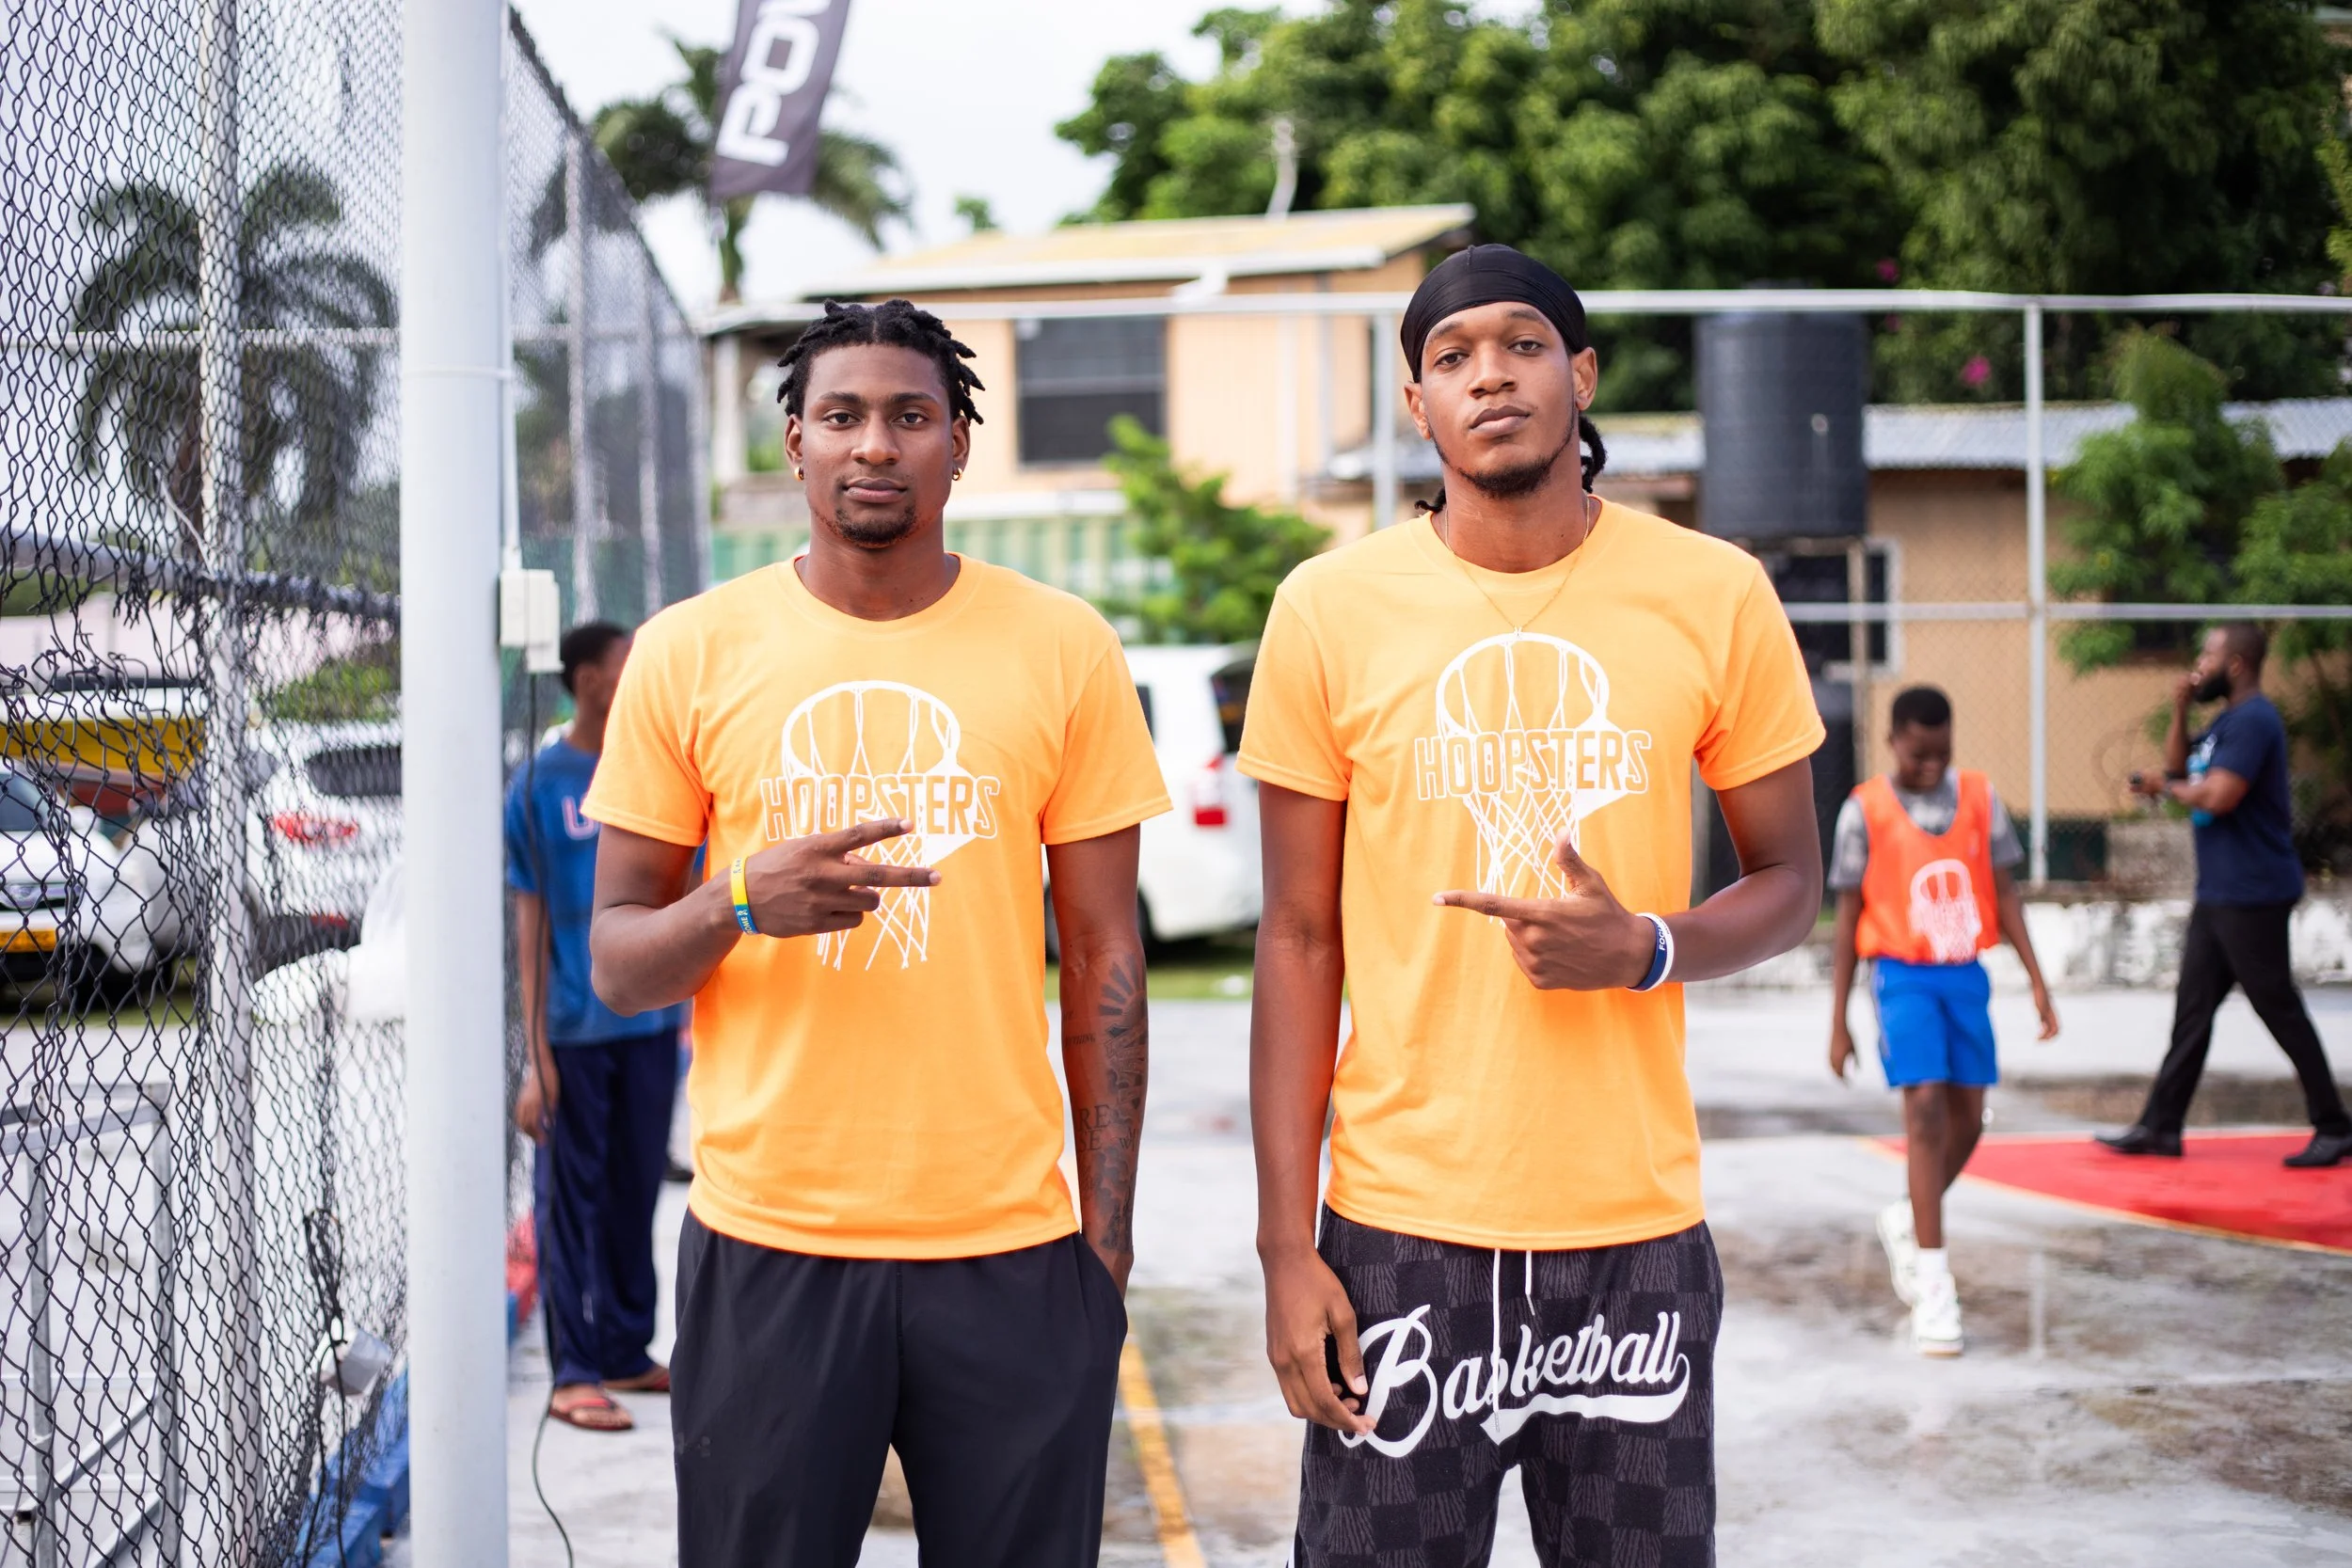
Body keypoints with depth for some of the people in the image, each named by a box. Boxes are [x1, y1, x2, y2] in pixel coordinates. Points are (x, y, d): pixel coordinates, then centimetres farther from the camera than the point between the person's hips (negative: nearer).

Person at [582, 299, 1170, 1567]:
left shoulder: (1063, 648, 4)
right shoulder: (690, 653, 3)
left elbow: (1104, 962, 7)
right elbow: (616, 962, 5)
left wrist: (1108, 1230, 2)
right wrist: (741, 903, -16)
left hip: (1010, 1248, 1)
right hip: (766, 1247, 0)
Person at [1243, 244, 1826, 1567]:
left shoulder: (1714, 595, 1)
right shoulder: (1331, 610, 0)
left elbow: (1791, 885, 9)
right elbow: (1301, 940, 2)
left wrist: (1647, 948, -13)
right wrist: (1286, 1245, -2)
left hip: (1638, 1229, 1)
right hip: (1403, 1228, 0)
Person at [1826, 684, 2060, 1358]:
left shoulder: (1980, 799, 2)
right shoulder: (1865, 811, -5)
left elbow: (2005, 896, 7)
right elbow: (1848, 920, -1)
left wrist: (2037, 981, 0)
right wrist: (1838, 1024, -1)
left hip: (1966, 974, 4)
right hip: (1902, 975, -4)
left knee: (1967, 1118, 7)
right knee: (1925, 1105, -16)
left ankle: (1908, 1221, 35)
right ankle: (1933, 1284, -15)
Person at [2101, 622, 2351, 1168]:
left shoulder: (2253, 720, -17)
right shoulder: (2226, 719, 16)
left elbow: (2220, 796, -26)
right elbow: (2178, 768, 20)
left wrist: (2167, 788, -8)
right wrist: (2180, 711, 7)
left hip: (2251, 895, -10)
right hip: (2218, 893, 10)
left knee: (2280, 1010, -3)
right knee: (2192, 1009, 10)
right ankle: (2161, 1125, 13)